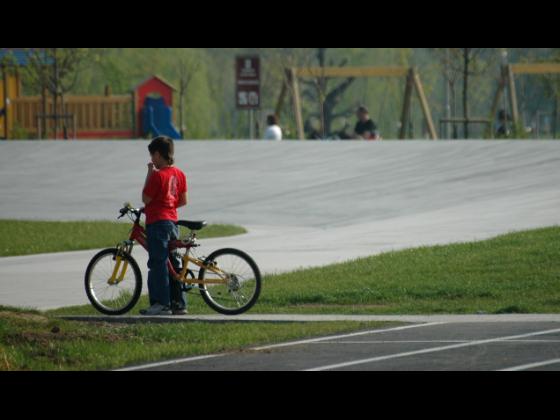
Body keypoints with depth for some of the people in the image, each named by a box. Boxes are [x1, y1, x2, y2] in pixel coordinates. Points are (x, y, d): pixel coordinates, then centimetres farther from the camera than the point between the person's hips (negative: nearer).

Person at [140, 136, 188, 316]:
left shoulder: (157, 175, -15)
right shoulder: (179, 174, 8)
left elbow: (146, 198, -10)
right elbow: (183, 201, 12)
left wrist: (149, 173, -6)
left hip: (157, 221, -8)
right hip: (172, 220, 8)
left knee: (157, 264, -6)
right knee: (173, 262, 12)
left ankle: (161, 304, -9)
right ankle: (178, 304, 13)